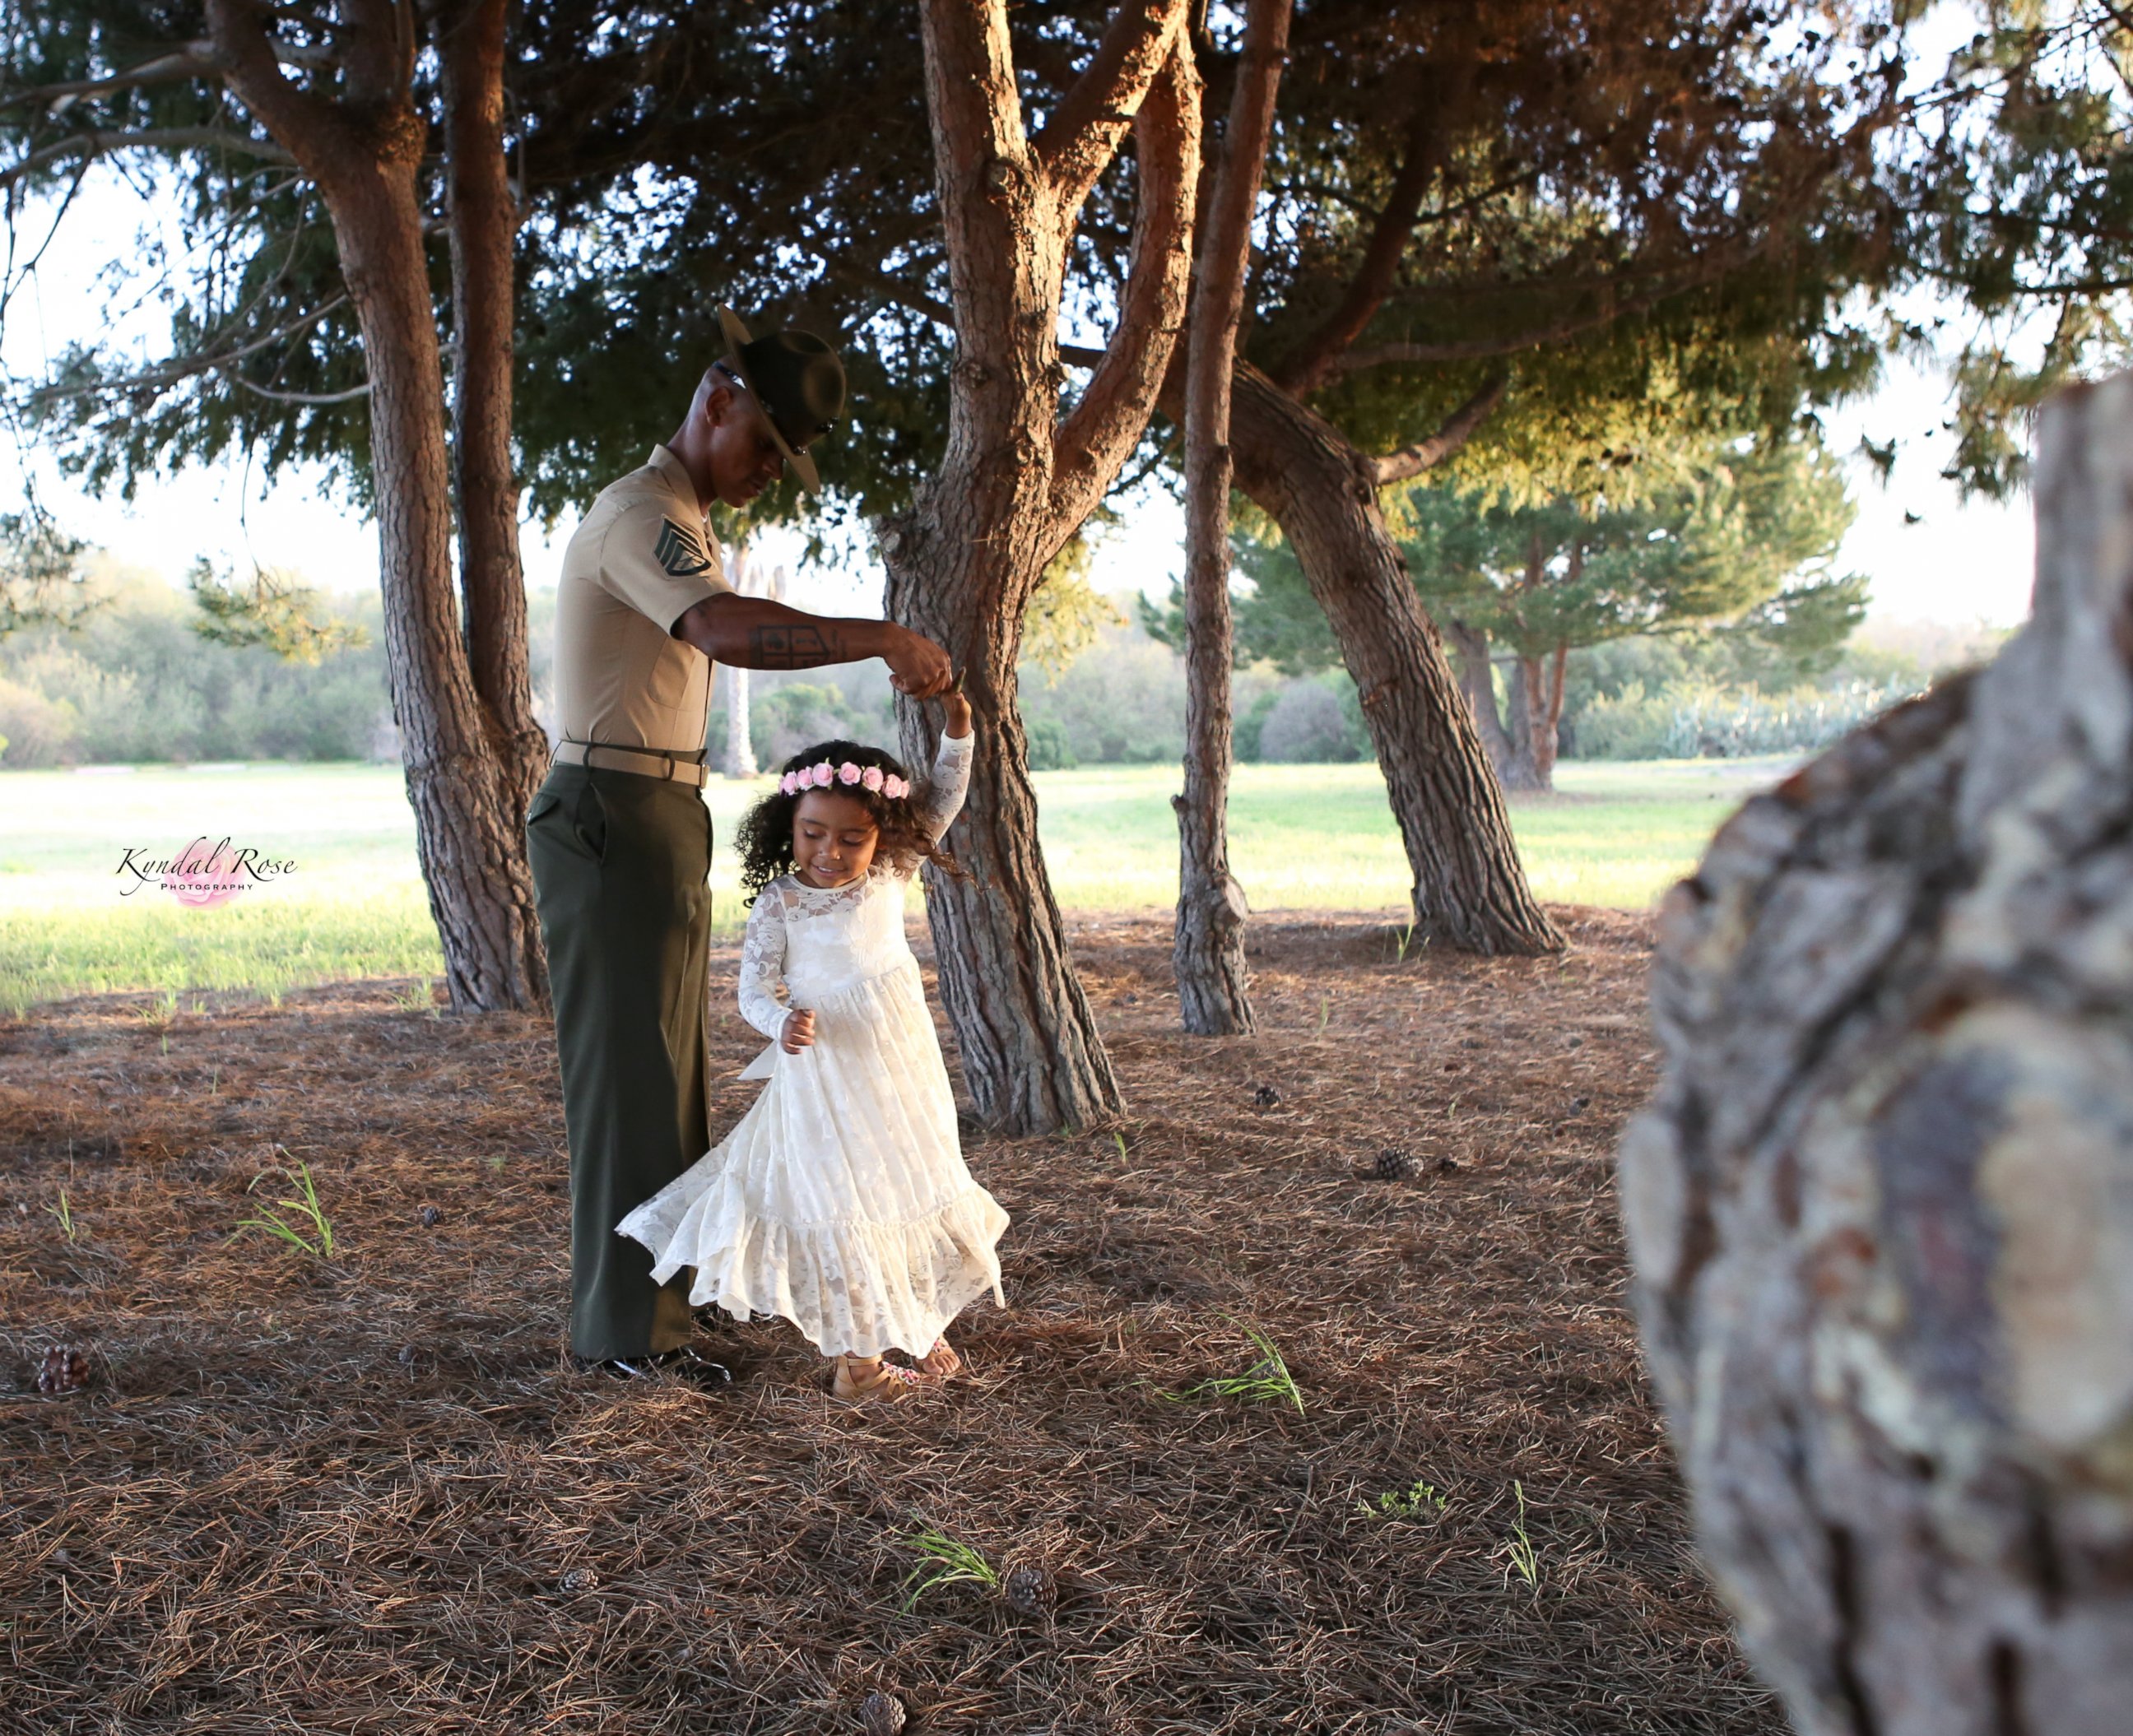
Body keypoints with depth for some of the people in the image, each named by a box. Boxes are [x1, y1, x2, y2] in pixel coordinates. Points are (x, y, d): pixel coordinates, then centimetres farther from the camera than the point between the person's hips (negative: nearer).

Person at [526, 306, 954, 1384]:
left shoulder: (683, 520, 20)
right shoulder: (642, 511, -14)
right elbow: (728, 630, -33)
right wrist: (880, 639, -39)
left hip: (659, 818, 10)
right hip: (613, 819, -10)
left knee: (659, 1063, 15)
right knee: (630, 1065, -6)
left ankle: (646, 1299, 26)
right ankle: (627, 1326, 2)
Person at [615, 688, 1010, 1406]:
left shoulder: (889, 874, -2)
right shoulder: (778, 903, -13)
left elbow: (941, 805, 6)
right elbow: (755, 989, -9)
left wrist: (957, 732, -4)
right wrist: (783, 1022, -30)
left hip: (902, 1059, 5)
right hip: (822, 1071, -5)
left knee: (912, 1187, 16)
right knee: (840, 1207, 0)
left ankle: (920, 1326, 34)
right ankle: (856, 1359, 11)